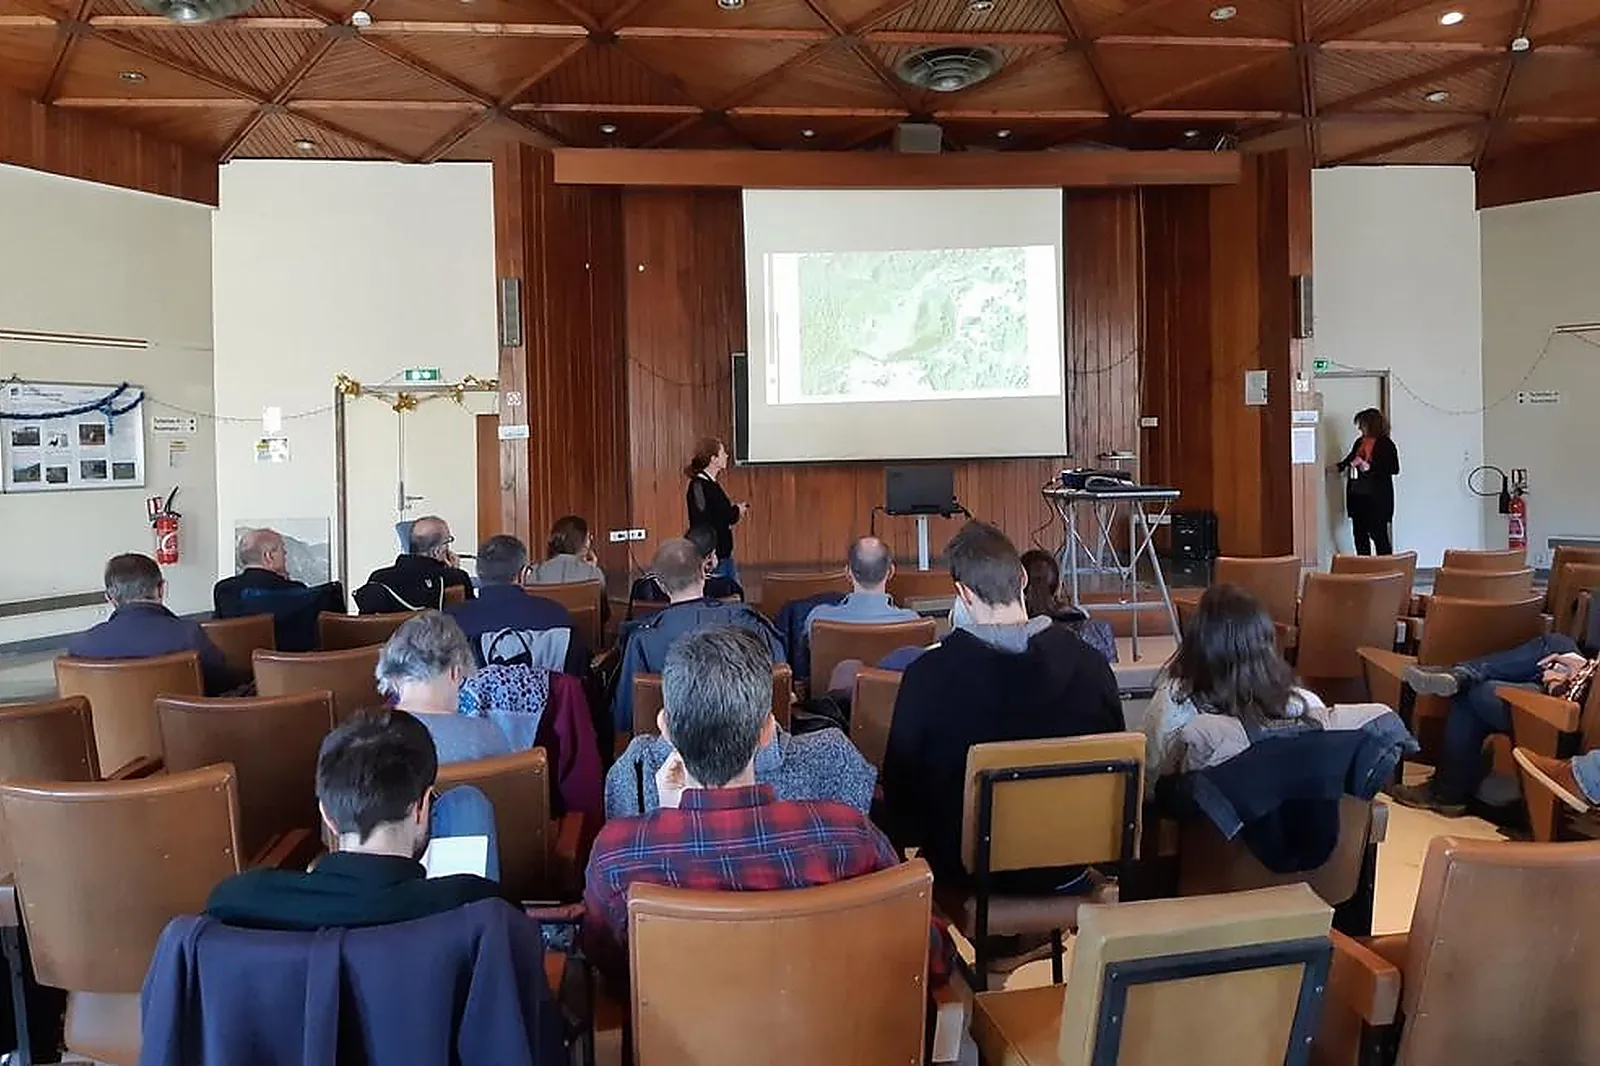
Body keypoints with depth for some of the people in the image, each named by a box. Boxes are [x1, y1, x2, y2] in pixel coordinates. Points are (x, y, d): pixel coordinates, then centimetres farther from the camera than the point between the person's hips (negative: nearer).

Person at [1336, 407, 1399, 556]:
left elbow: (1394, 469, -15)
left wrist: (1369, 467, -21)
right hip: (1357, 496, 7)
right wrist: (1339, 467, 11)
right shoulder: (1360, 442, 12)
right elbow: (1350, 459, 27)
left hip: (1376, 499, -7)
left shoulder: (1385, 444, -9)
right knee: (1359, 533, 10)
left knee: (1378, 534, -5)